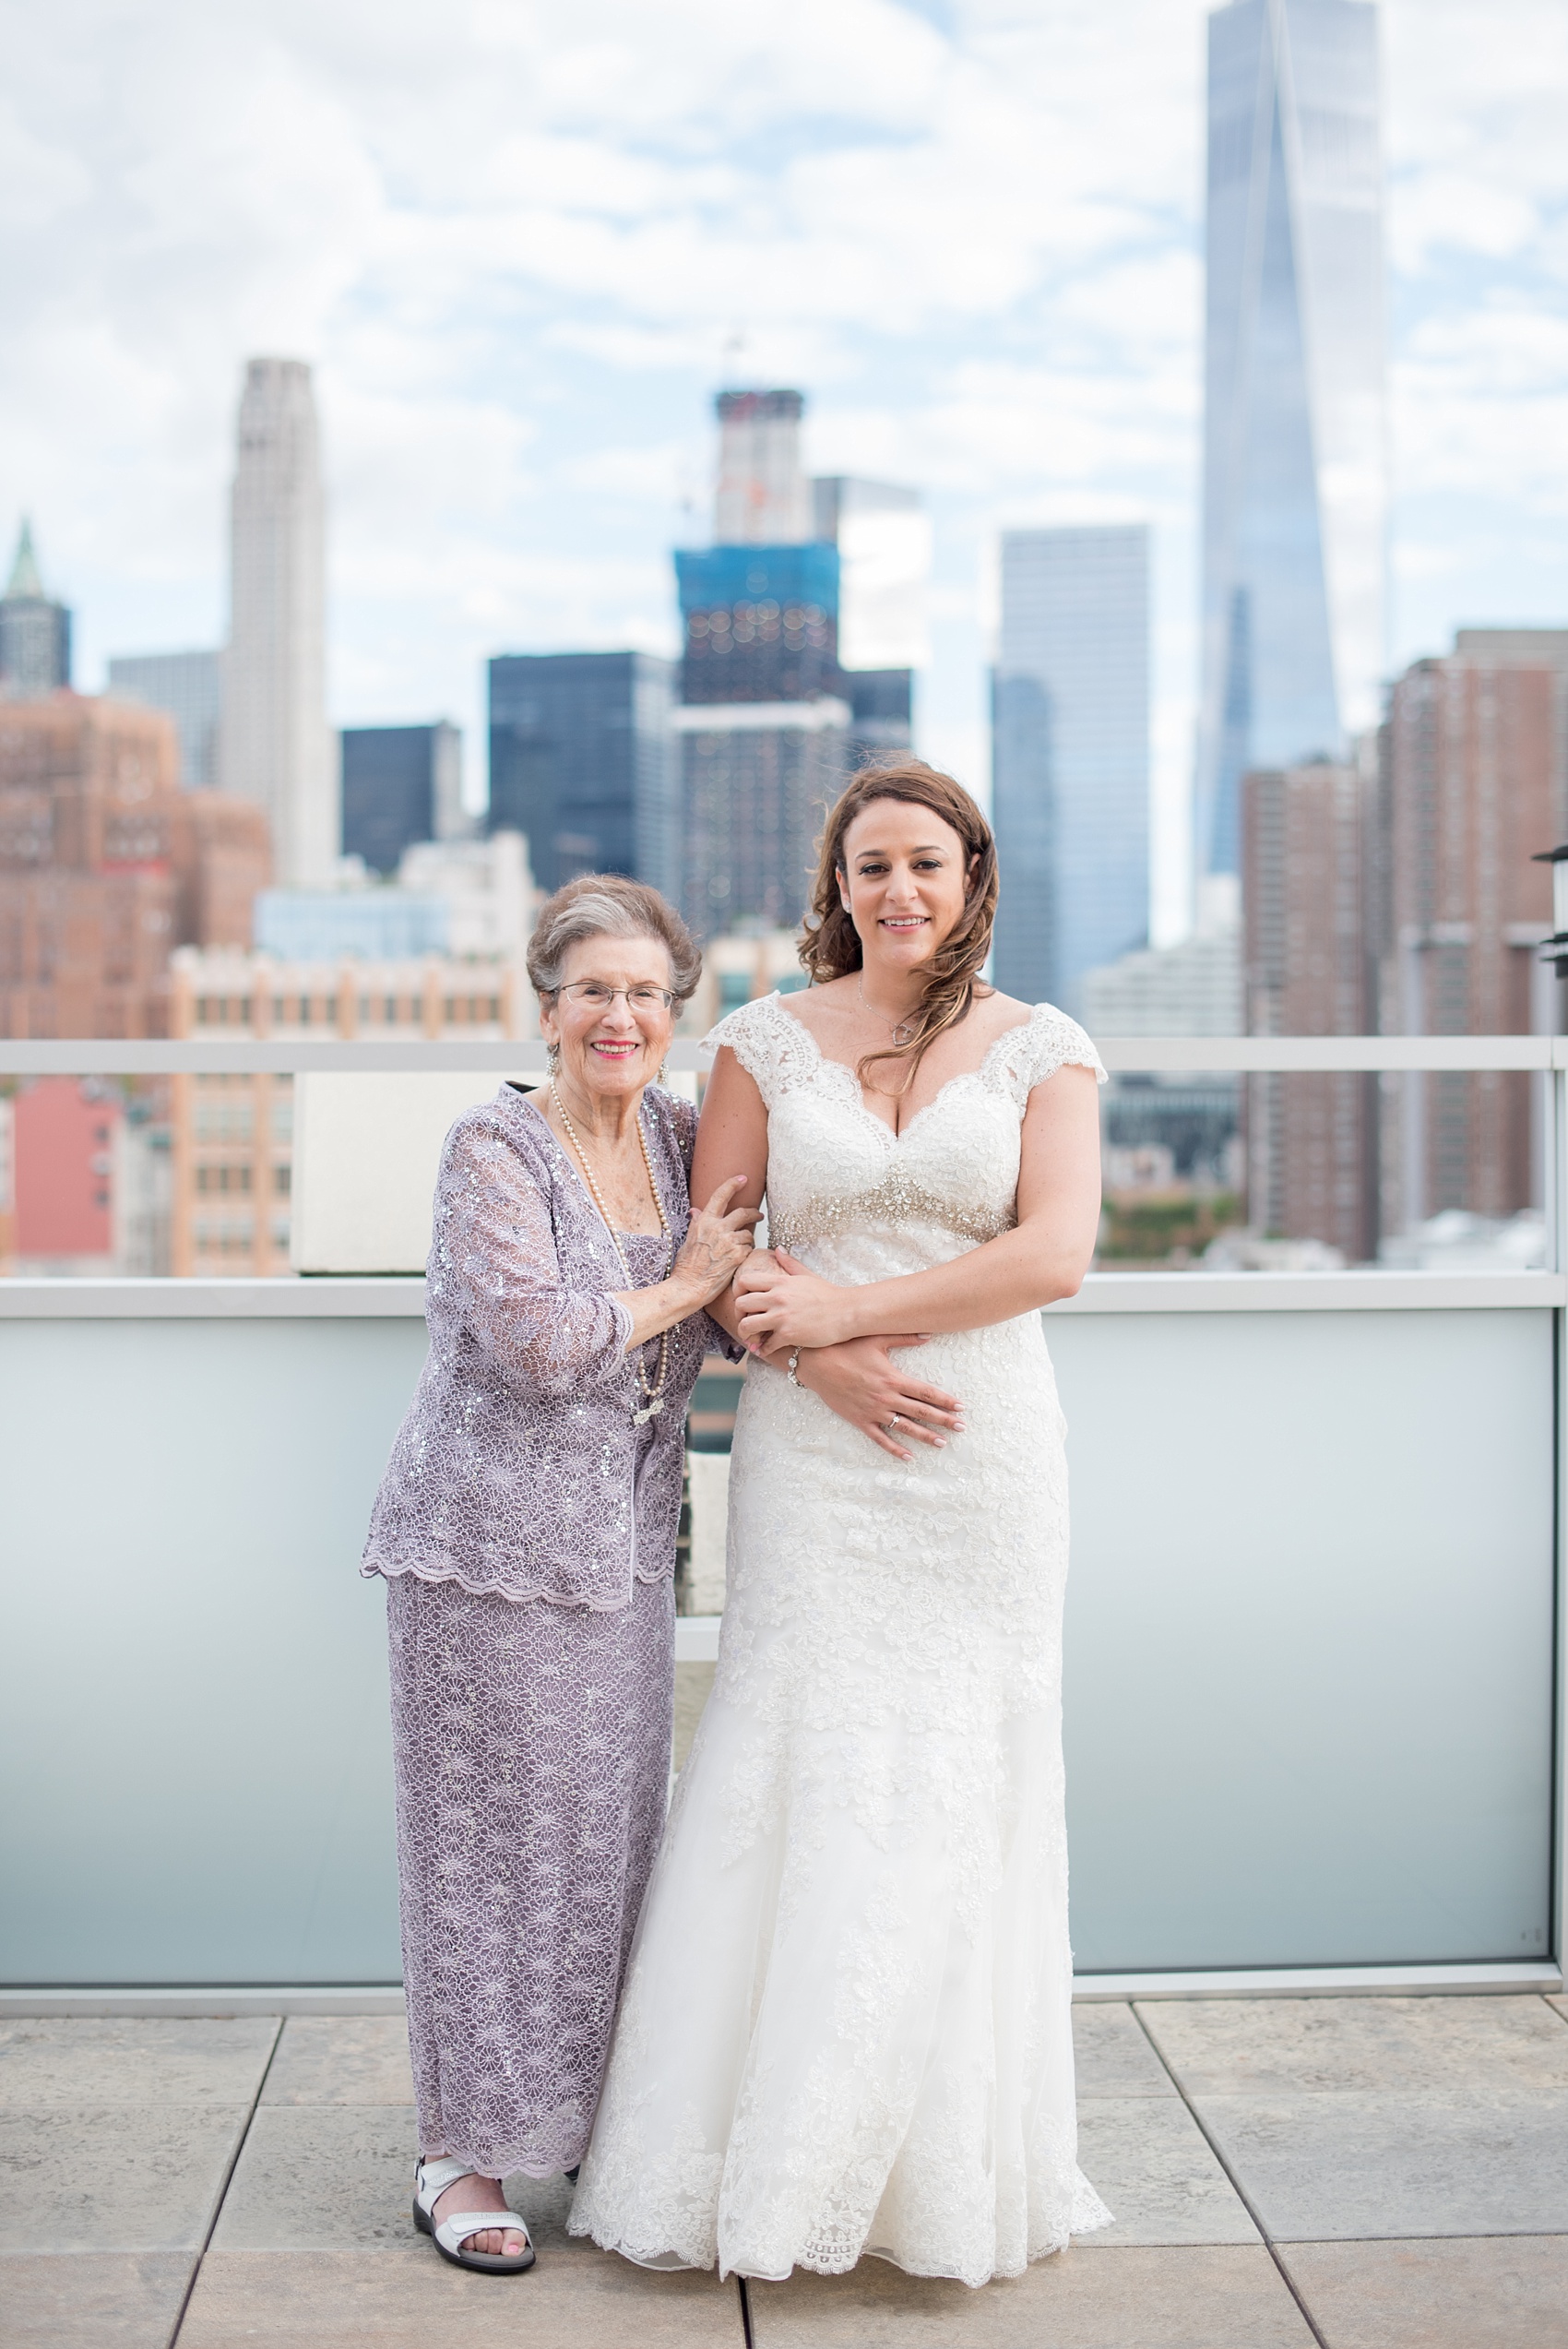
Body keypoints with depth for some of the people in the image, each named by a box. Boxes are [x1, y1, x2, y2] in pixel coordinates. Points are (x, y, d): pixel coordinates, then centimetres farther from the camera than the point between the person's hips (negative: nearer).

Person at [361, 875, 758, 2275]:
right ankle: (460, 2154, 16)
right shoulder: (494, 1150, -11)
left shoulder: (680, 1137, 8)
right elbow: (534, 1338, -22)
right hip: (490, 1543, -6)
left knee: (613, 1827, 13)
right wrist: (685, 1283, -10)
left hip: (624, 1546, 6)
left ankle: (595, 2118, 30)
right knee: (493, 1835, 1)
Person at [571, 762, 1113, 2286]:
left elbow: (1053, 1254, -8)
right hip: (811, 1458, 0)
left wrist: (842, 1308, -11)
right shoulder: (767, 1041, 5)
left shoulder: (1041, 1049, 3)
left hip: (985, 1459, 0)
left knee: (957, 1787, 5)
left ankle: (946, 2162, 20)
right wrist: (824, 1363, -12)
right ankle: (767, 2153, 13)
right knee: (797, 1772, 0)